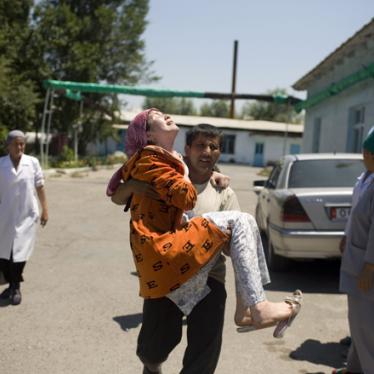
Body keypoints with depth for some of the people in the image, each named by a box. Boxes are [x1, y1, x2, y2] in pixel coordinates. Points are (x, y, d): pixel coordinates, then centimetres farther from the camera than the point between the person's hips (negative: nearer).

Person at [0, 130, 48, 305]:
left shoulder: (32, 162, -4)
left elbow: (39, 187, 2)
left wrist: (44, 209, 3)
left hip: (26, 215, -1)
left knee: (20, 252, -1)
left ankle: (16, 287, 15)